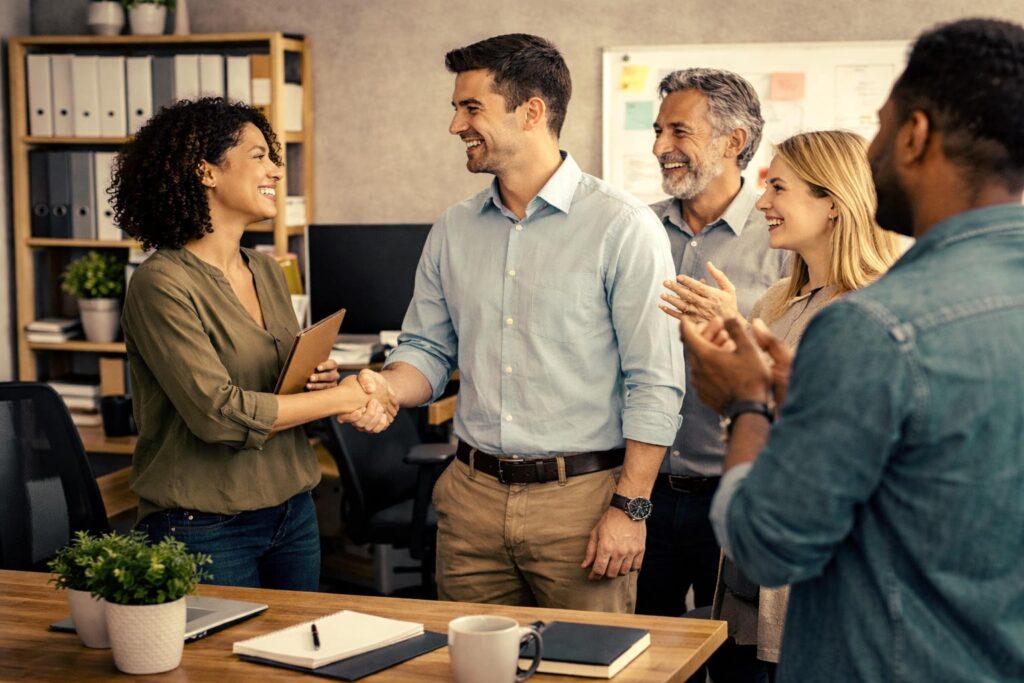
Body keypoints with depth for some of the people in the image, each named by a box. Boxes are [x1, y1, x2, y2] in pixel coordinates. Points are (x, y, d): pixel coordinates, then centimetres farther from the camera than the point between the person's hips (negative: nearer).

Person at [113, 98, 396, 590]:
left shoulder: (267, 272, 7)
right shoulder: (162, 284, -15)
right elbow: (218, 411, -23)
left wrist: (319, 380, -4)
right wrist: (344, 397, -18)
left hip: (292, 509, 7)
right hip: (206, 526, -7)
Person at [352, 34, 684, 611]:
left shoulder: (622, 227, -9)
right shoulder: (453, 231, 9)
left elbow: (655, 383, -11)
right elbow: (428, 348, 13)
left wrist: (630, 507, -14)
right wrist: (388, 387, -9)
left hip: (581, 497, -5)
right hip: (473, 494, 5)